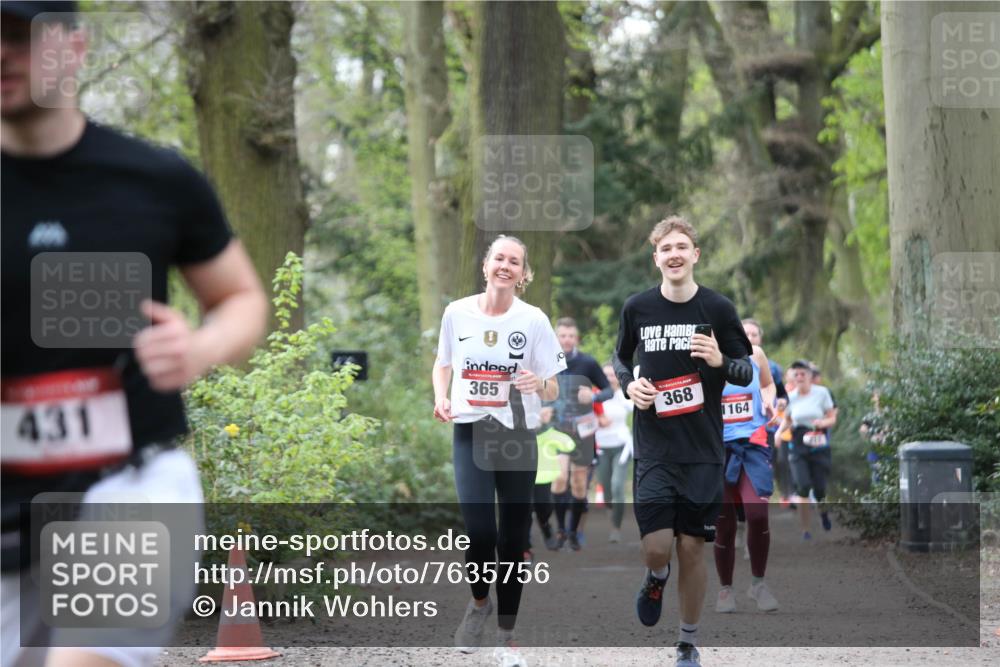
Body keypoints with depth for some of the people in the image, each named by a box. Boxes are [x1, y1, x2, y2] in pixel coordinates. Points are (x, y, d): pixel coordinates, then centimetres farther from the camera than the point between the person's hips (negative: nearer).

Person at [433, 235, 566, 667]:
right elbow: (443, 364, 17)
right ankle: (479, 602, 16)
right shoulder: (457, 313, 1)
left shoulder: (533, 320, -3)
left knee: (512, 541, 4)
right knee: (480, 533, -15)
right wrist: (440, 397, -3)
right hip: (470, 435, 0)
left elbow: (553, 393, 0)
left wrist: (540, 383, -23)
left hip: (517, 438, 0)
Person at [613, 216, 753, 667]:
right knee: (656, 546, -10)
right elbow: (621, 358, 17)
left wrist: (721, 361, -18)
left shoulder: (718, 308, -4)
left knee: (692, 549, 3)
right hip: (654, 448, 0)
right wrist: (629, 384, -5)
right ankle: (656, 579, 28)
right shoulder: (637, 308, 0)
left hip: (702, 450, 0)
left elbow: (747, 372, 4)